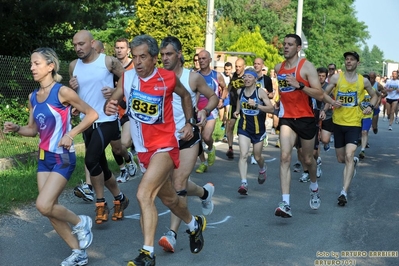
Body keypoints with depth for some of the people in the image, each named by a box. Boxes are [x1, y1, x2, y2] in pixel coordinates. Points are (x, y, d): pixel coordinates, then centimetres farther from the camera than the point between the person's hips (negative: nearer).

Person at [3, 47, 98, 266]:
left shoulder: (62, 92, -14)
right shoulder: (33, 97, 6)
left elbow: (91, 114, -11)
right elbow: (33, 129, 14)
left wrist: (71, 134, -18)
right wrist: (16, 129, -5)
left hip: (63, 157, -8)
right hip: (44, 157, 8)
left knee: (44, 205, -16)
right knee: (49, 209, 7)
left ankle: (80, 223, 13)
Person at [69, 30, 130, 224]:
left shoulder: (108, 61, -9)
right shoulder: (74, 66, 5)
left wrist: (115, 91, -19)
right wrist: (71, 88, -6)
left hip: (106, 120, -6)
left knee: (91, 160, -20)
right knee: (100, 165, 13)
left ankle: (100, 203, -1)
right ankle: (119, 198, 33)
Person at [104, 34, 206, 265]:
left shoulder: (168, 78, -11)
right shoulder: (127, 78, -5)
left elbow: (185, 95, 9)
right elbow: (112, 102, 1)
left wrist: (189, 122, 3)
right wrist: (109, 107, -22)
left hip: (164, 146, -5)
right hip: (143, 149, 5)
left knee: (144, 194, -22)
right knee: (169, 198, 20)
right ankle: (195, 224, 48)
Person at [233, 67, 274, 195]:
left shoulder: (260, 91, -12)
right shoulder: (240, 91, 0)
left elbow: (271, 108, -18)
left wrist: (256, 105, -30)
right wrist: (237, 111, 2)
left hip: (258, 128, -2)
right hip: (244, 128, 2)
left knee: (257, 157, 12)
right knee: (243, 155, -15)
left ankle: (262, 168, 48)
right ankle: (244, 183, -19)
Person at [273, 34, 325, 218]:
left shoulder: (307, 67, -10)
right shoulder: (278, 68, 6)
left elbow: (320, 95, -17)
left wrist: (299, 85, -26)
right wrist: (274, 95, 11)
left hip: (305, 118, -3)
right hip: (287, 118, 3)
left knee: (307, 159, 12)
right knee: (285, 157, -15)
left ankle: (314, 188, 44)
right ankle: (285, 204, -20)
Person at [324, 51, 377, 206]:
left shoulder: (363, 81, 1)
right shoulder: (336, 78, -2)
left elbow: (374, 96, 17)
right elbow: (324, 94, 3)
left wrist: (371, 107, -3)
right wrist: (332, 102, -17)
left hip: (354, 124, -2)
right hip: (338, 123, 2)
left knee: (349, 156, -19)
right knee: (341, 159, 14)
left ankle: (344, 192, -21)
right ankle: (354, 162, 51)